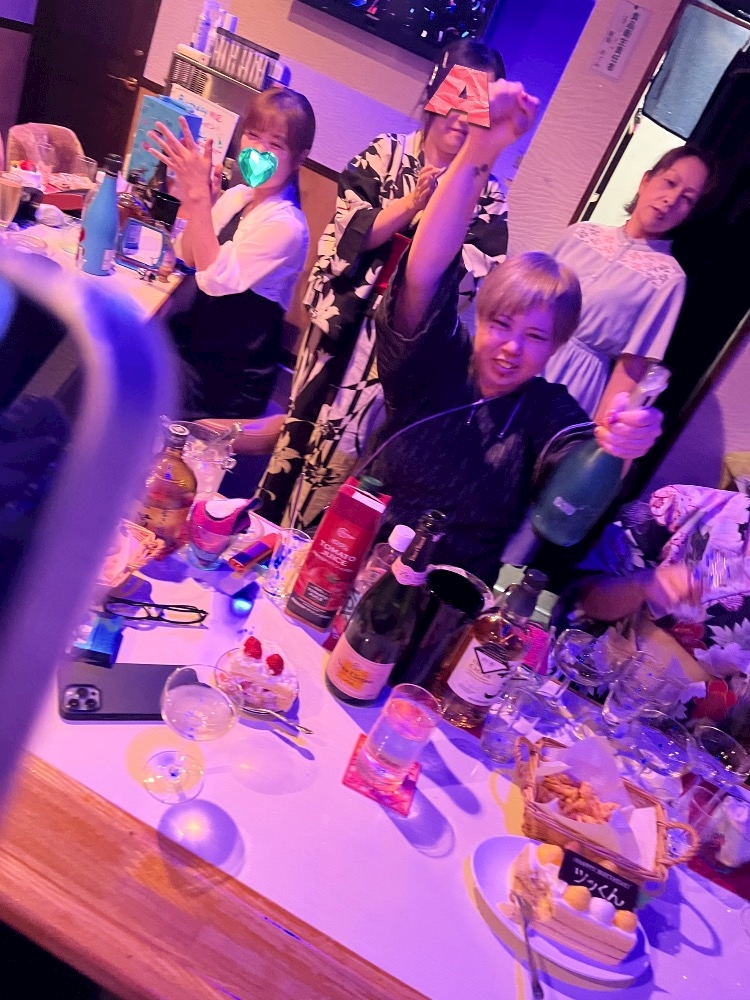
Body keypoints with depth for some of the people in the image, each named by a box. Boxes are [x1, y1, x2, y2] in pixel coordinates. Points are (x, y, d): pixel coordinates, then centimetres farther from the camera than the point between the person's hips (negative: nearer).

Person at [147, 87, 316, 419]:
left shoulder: (286, 225, -20)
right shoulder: (237, 195, 3)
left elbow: (217, 278, -27)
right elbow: (188, 257, 4)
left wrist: (200, 198, -30)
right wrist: (195, 195, -13)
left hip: (231, 377, -7)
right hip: (196, 340, 7)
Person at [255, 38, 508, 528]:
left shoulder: (488, 194, 1)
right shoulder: (385, 153, 1)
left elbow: (477, 278, -8)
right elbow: (347, 235, -7)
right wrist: (411, 203, -18)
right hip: (343, 330, 1)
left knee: (347, 456, 8)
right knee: (304, 433, 12)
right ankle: (264, 526, 31)